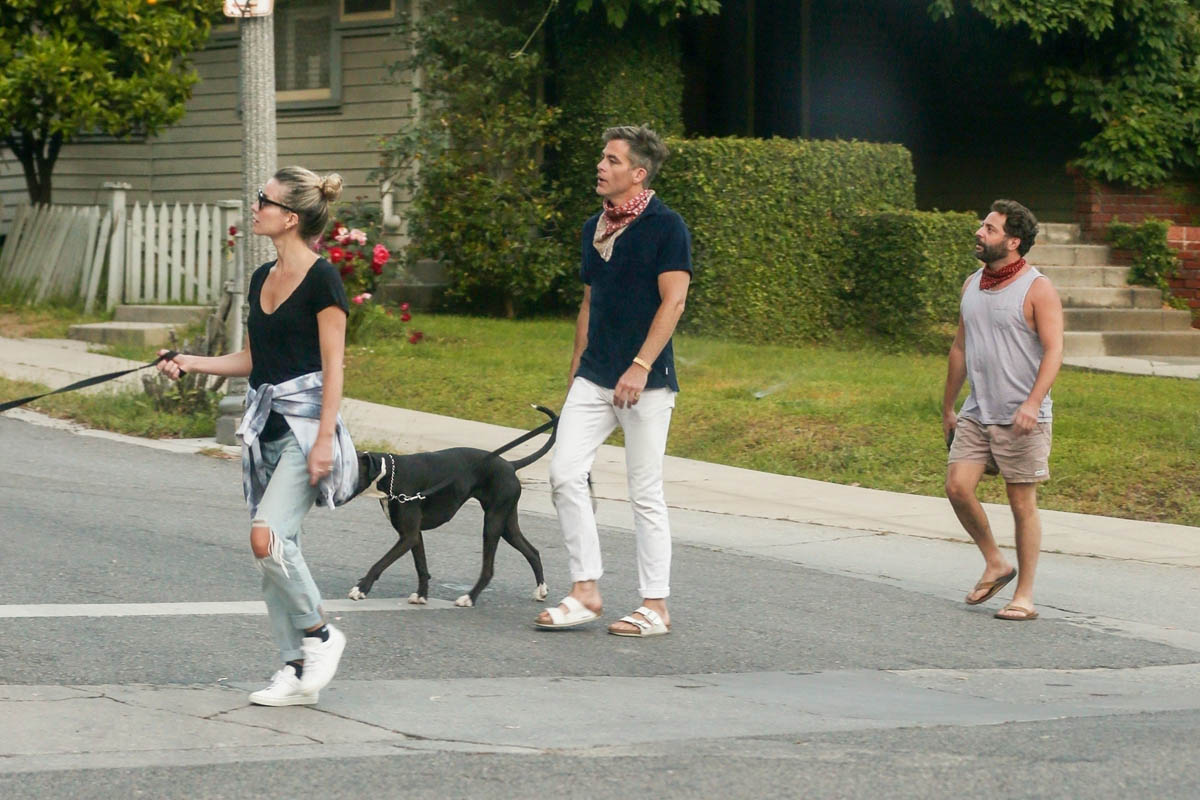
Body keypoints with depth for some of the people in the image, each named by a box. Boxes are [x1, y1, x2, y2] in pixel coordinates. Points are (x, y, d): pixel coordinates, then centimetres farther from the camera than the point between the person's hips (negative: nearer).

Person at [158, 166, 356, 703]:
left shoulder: (321, 279, -10)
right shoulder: (261, 279, 13)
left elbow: (333, 366, -12)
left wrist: (324, 438, -18)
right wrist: (189, 363, 9)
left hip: (305, 422, -8)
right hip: (264, 425, 8)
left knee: (268, 535, -22)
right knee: (273, 551, 6)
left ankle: (319, 634, -3)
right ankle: (295, 670, 12)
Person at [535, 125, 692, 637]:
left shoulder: (665, 227, -7)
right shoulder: (594, 228, 14)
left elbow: (673, 302, -13)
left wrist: (640, 367, -20)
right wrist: (575, 372, 18)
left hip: (645, 382, -7)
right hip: (594, 378, 7)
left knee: (645, 493, -2)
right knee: (564, 473, -6)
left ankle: (655, 606, 7)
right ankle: (585, 591, 2)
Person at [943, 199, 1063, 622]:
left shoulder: (1037, 289, -8)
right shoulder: (972, 285, 12)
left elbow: (1053, 350, -15)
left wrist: (1033, 403, -28)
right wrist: (948, 407, 22)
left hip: (1021, 418, -6)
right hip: (976, 412, 6)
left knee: (1022, 503, -1)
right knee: (957, 486, -6)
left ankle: (1024, 596, 7)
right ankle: (995, 564, 15)